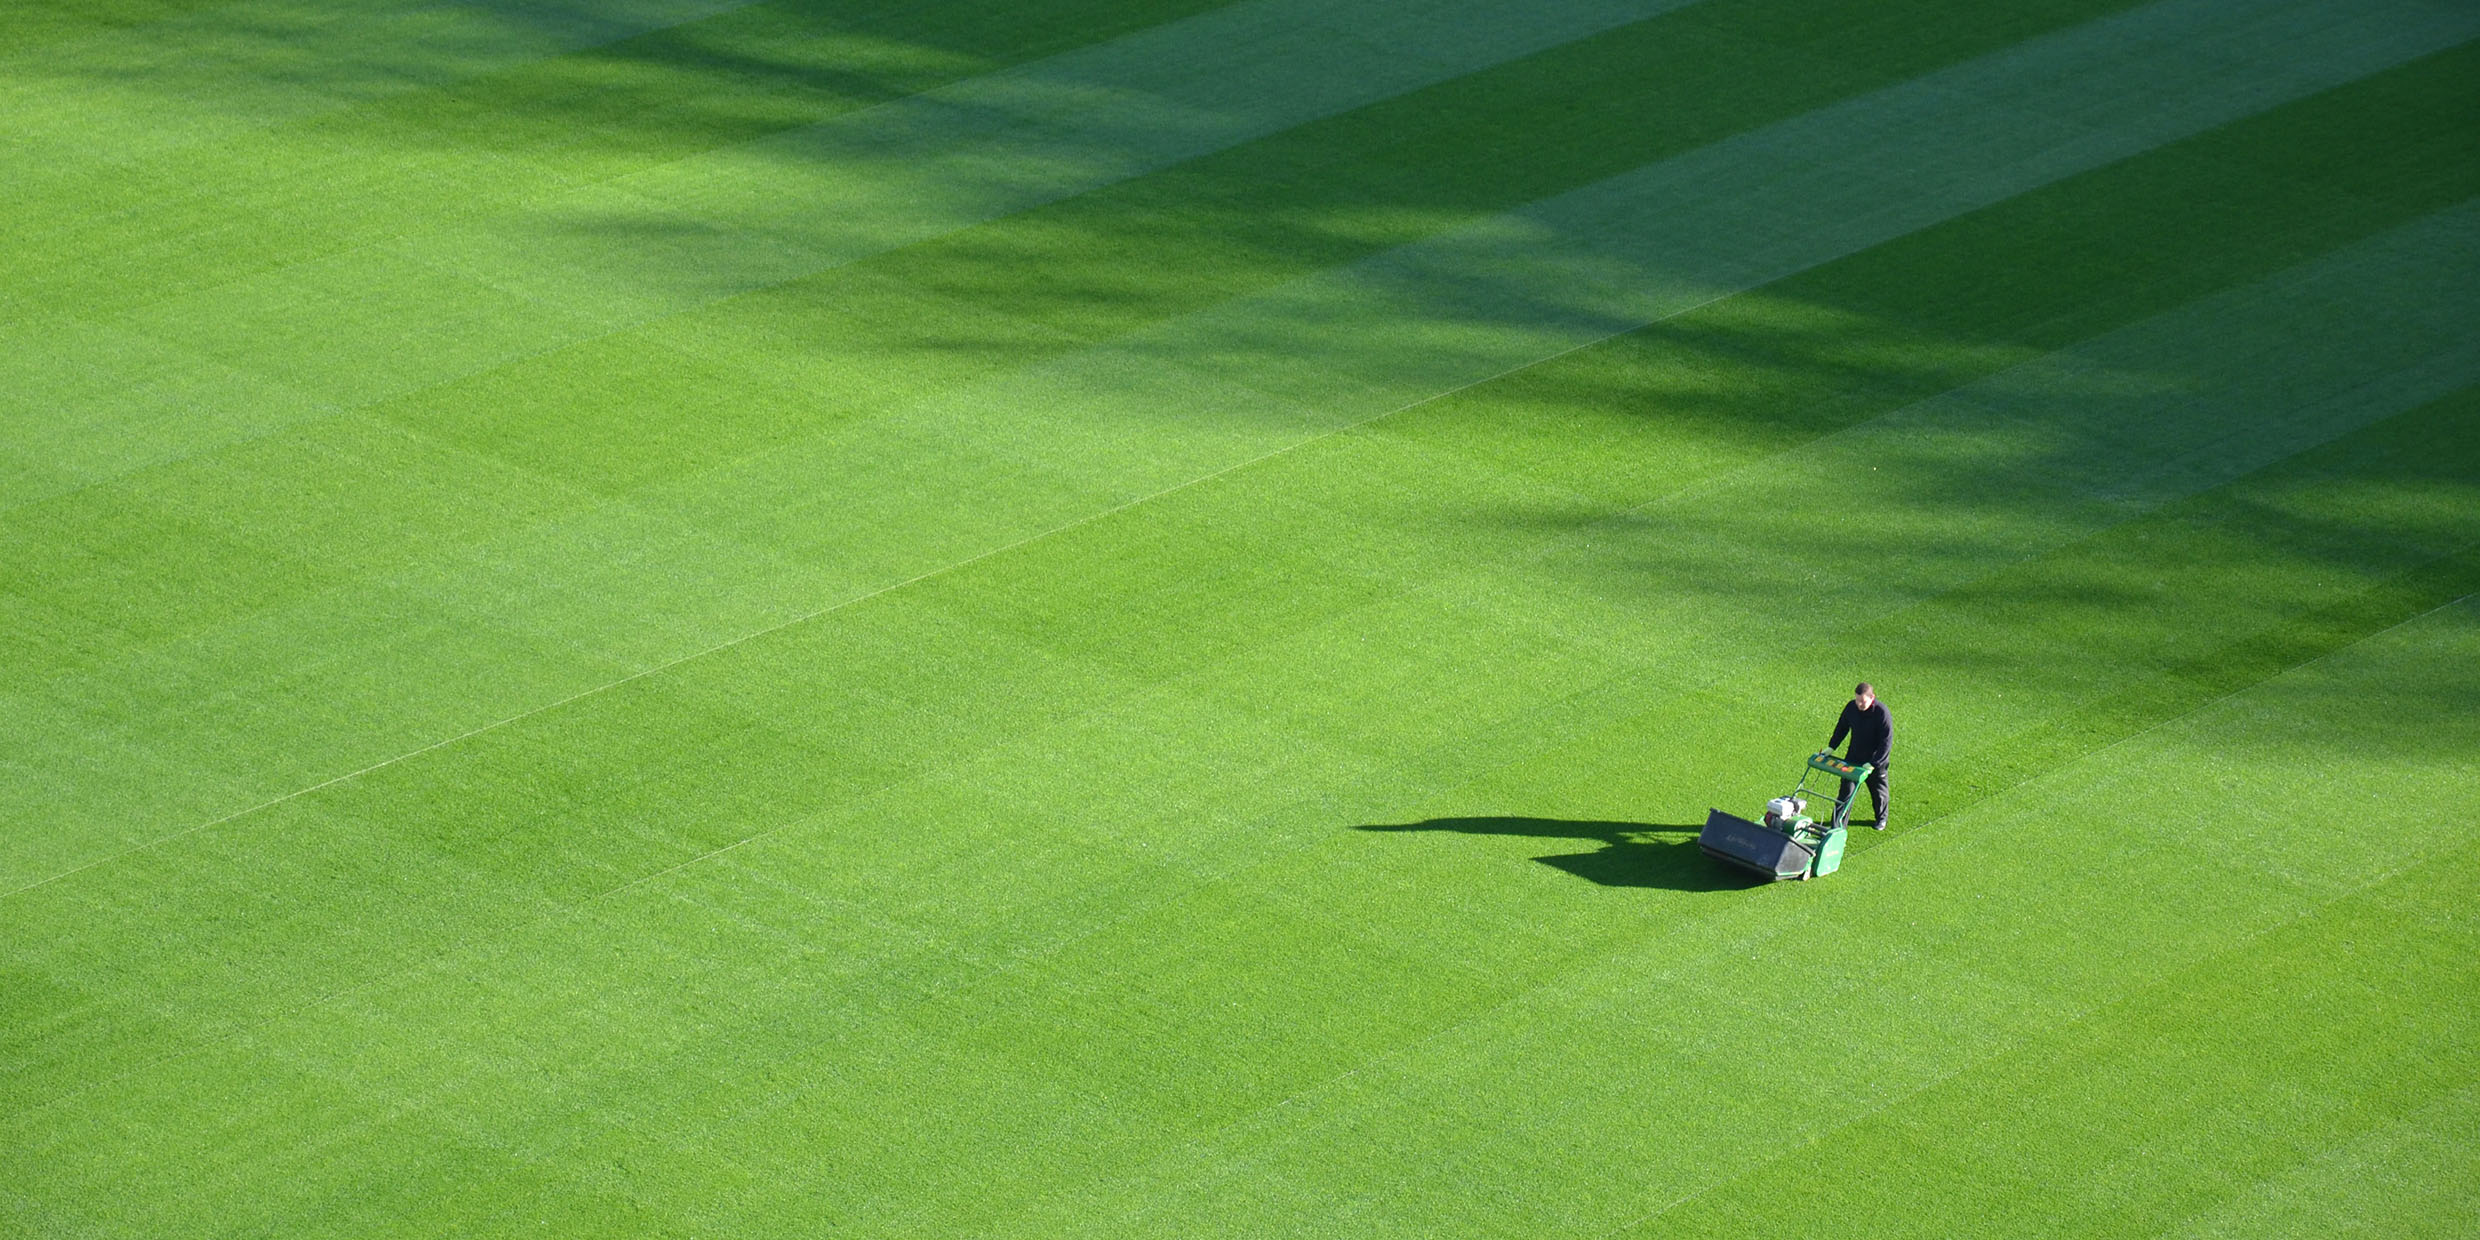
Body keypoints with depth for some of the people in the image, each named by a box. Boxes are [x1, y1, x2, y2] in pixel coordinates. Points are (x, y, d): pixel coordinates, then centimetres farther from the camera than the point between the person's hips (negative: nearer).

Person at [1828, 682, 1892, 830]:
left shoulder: (1882, 713, -26)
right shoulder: (1851, 707, -10)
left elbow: (1887, 742, -23)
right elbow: (1842, 727, 9)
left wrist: (1873, 763, -27)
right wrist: (1831, 746, 2)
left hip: (1876, 762, -3)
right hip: (1853, 757, 3)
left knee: (1878, 792, 18)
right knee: (1846, 789, 1)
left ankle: (1881, 819, 43)